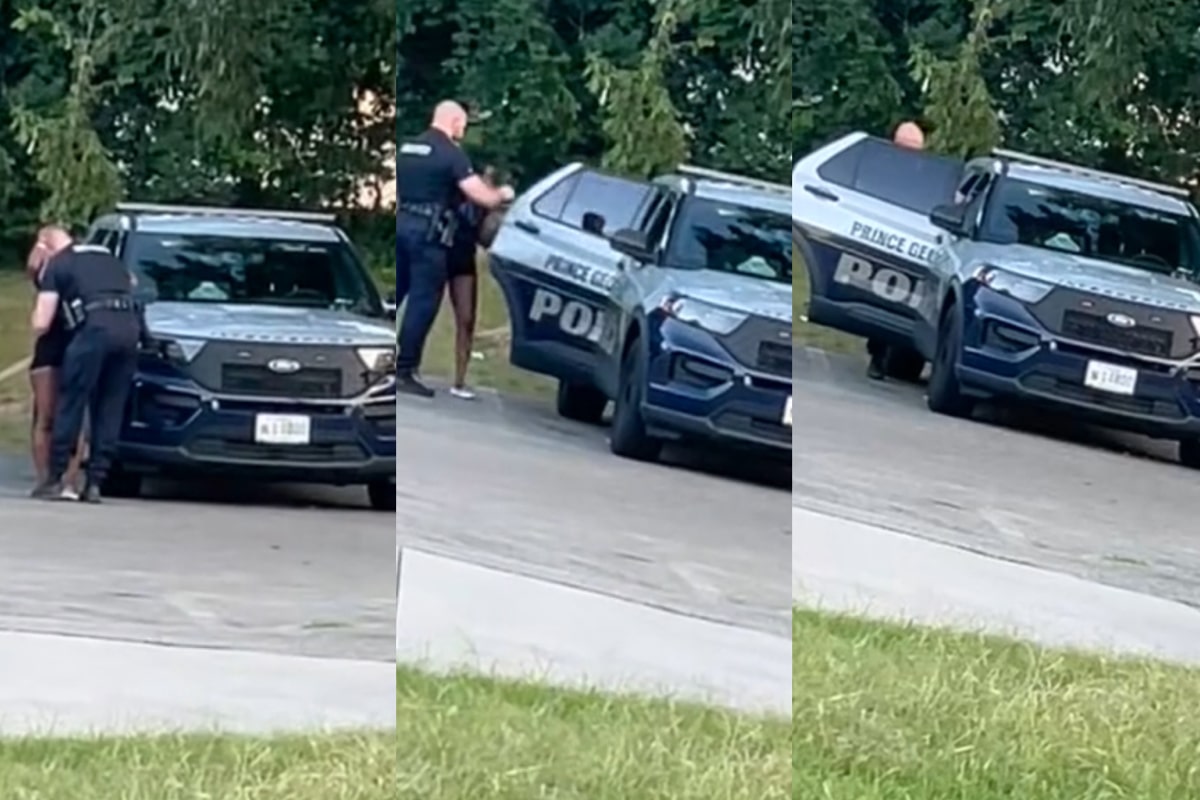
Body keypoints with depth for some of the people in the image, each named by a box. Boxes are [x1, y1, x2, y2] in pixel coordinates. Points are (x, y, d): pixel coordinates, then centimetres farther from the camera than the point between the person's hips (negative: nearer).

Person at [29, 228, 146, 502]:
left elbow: (41, 324, 7)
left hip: (95, 327, -5)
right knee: (110, 409, 8)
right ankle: (94, 483, 6)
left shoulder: (57, 266, 12)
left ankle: (55, 480, 1)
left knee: (71, 403, 2)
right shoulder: (107, 257, 29)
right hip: (130, 326, 5)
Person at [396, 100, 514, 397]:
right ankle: (404, 371, -5)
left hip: (401, 224, 7)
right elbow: (483, 197, -11)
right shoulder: (451, 153, -8)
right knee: (422, 302, -3)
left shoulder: (406, 147, 13)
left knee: (392, 295, 11)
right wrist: (502, 194, 10)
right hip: (428, 232, -7)